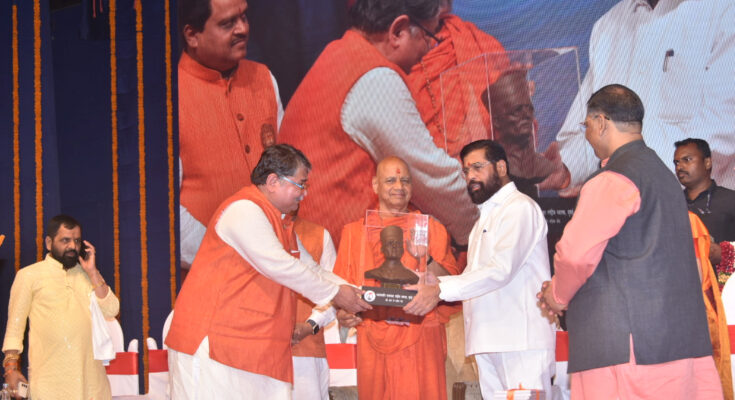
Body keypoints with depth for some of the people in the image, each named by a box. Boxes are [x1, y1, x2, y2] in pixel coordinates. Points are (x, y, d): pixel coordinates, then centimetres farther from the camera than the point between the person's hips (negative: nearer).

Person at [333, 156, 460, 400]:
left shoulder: (431, 229, 11)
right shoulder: (354, 231, 14)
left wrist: (425, 258, -13)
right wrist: (342, 313, -9)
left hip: (420, 336, -1)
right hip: (372, 341, 1)